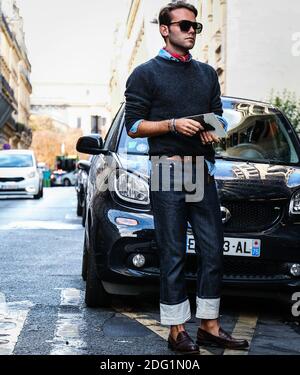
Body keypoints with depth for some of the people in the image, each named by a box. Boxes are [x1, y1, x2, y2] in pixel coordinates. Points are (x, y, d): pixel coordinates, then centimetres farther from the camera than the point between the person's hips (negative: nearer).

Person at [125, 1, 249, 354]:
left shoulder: (207, 73, 20)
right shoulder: (145, 73, 3)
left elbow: (218, 115, 25)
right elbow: (133, 125, -2)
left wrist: (214, 128, 1)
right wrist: (173, 124, -15)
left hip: (203, 173, 6)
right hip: (168, 174, -5)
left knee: (212, 250, 5)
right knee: (173, 255, -2)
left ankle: (210, 326, 15)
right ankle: (177, 331, 5)